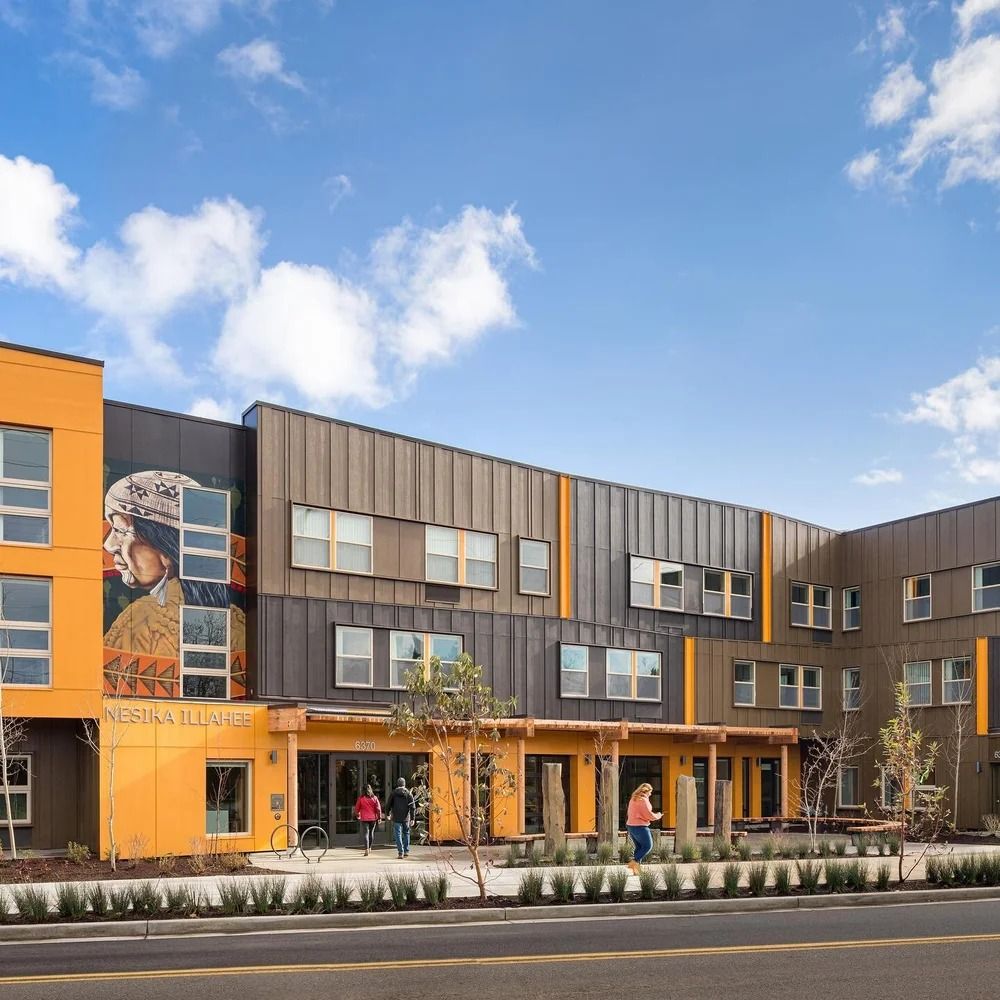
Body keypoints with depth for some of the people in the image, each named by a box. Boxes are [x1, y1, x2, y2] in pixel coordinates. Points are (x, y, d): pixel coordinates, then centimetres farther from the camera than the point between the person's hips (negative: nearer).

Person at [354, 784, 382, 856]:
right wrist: (379, 817, 3)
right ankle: (370, 848, 30)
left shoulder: (361, 798, -4)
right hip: (373, 818, 3)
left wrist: (357, 815, 23)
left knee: (366, 834, -5)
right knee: (371, 833, 18)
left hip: (364, 818, -2)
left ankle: (366, 850, -18)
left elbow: (357, 808, 4)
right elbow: (378, 808, -3)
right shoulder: (374, 798, 0)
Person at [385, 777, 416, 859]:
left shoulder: (394, 793, -2)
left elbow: (388, 805, 3)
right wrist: (413, 818, -5)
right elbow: (413, 807, -5)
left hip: (396, 818, -2)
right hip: (406, 818, 2)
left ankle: (401, 852, -7)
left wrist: (388, 813, 22)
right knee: (406, 833, 18)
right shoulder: (409, 793, -1)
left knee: (398, 835, 1)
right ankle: (406, 851, 17)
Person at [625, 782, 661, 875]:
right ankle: (634, 862, -11)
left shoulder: (633, 799, 15)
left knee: (639, 847, 13)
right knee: (648, 846, 0)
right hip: (640, 827, -9)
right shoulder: (643, 800, -14)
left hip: (630, 825, 9)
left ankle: (636, 868, 9)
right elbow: (649, 815, -15)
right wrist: (658, 816, 3)